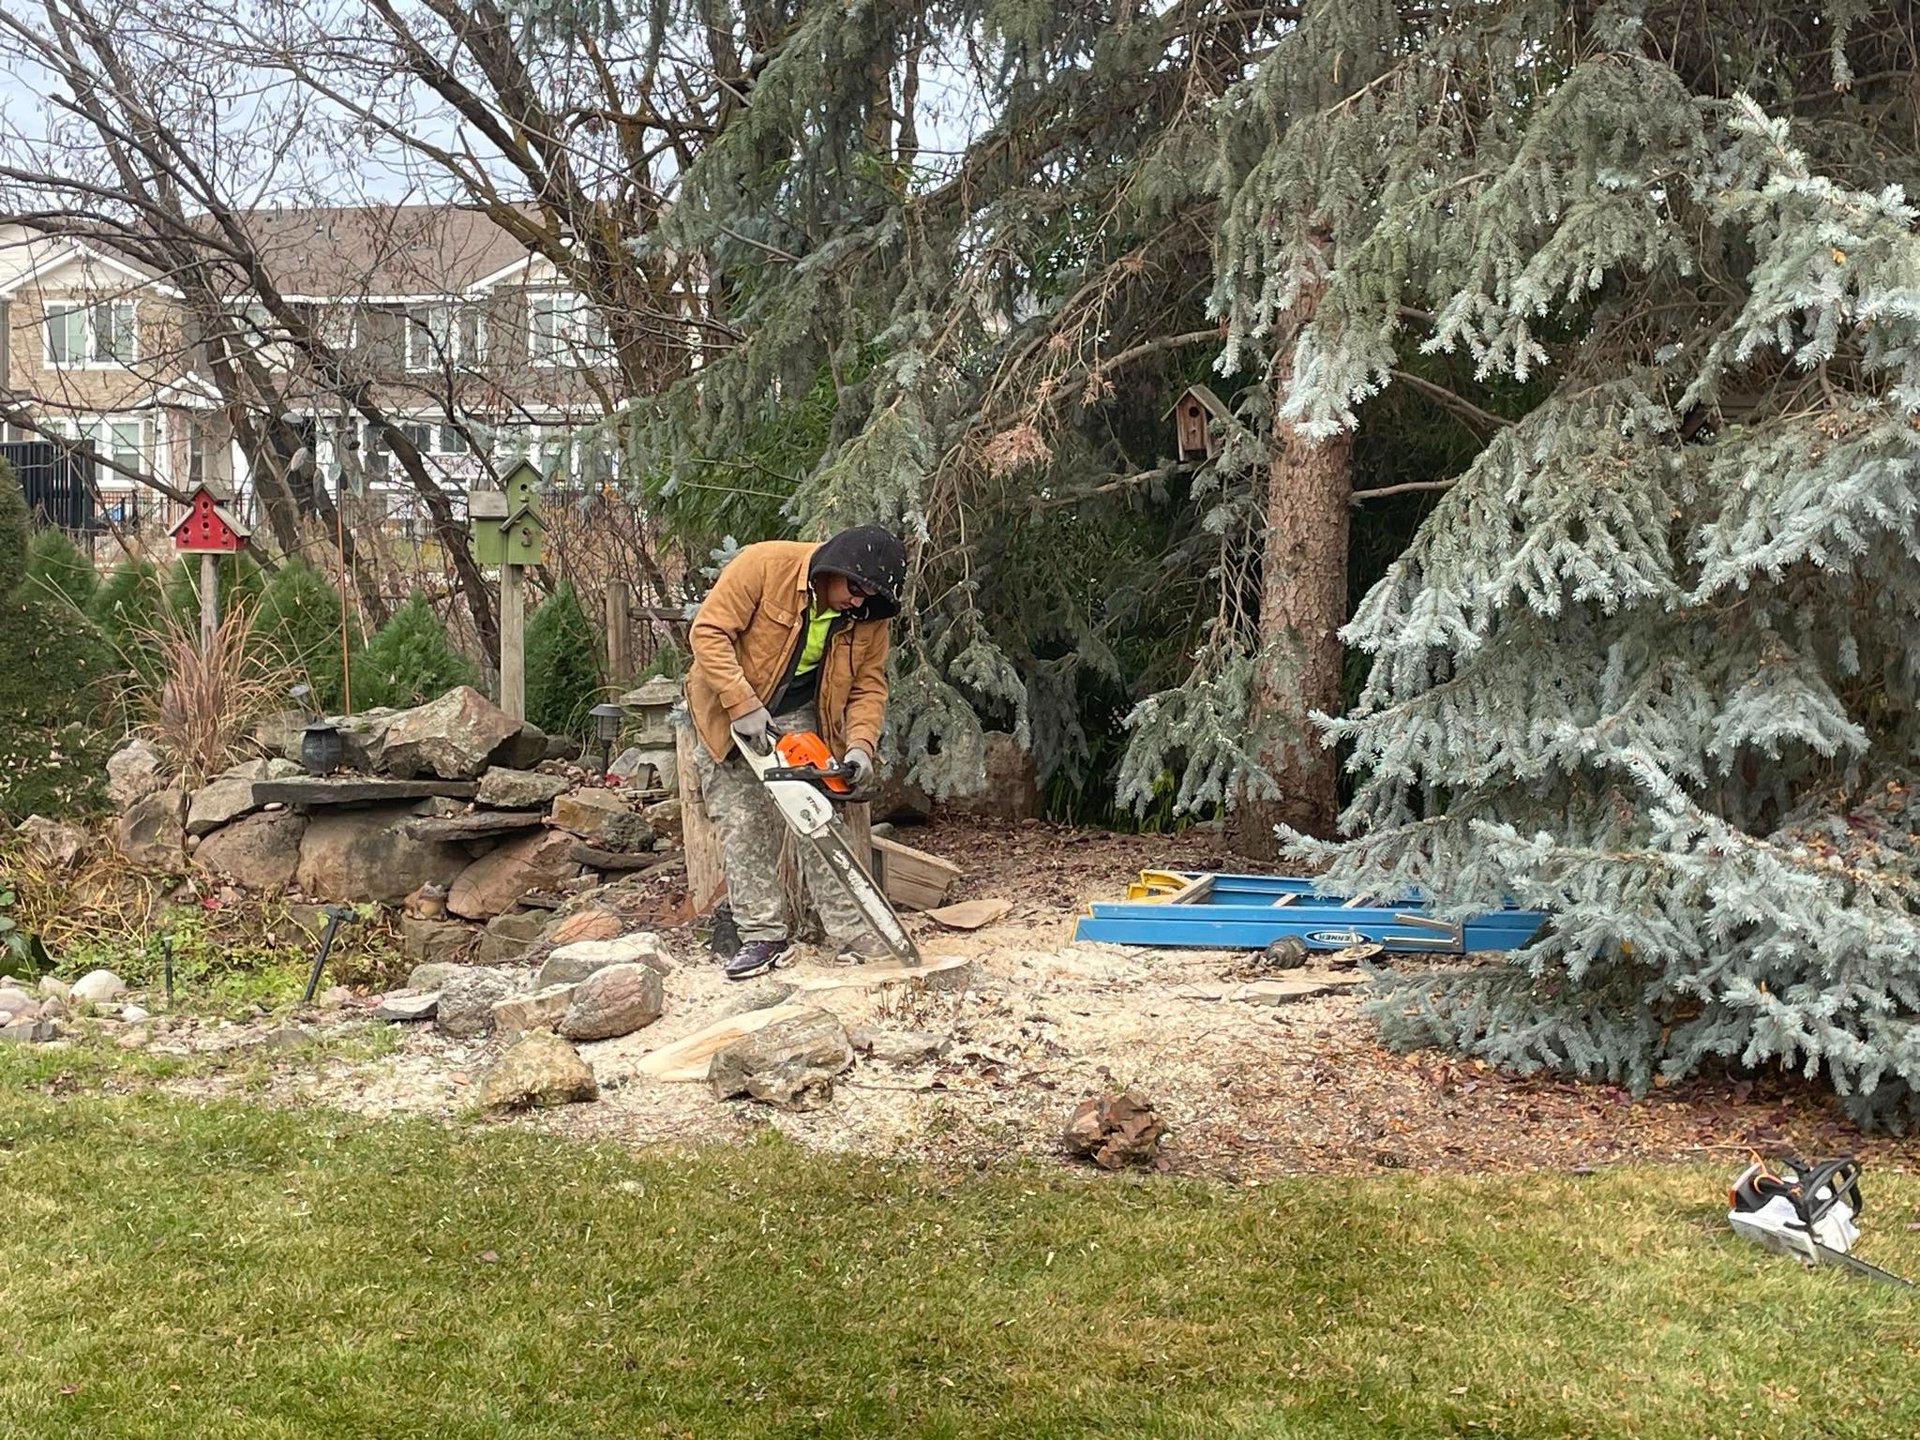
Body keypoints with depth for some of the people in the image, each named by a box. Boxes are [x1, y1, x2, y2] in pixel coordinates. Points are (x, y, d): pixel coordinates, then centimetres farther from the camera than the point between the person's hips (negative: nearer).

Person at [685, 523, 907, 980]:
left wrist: (859, 745, -23)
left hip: (800, 719, 2)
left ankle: (852, 934, -3)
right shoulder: (764, 565, -26)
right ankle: (763, 936, 4)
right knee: (744, 827, -3)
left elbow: (868, 685, -6)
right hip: (730, 715, -2)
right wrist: (743, 706, -32)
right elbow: (710, 632, -26)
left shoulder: (869, 616, -13)